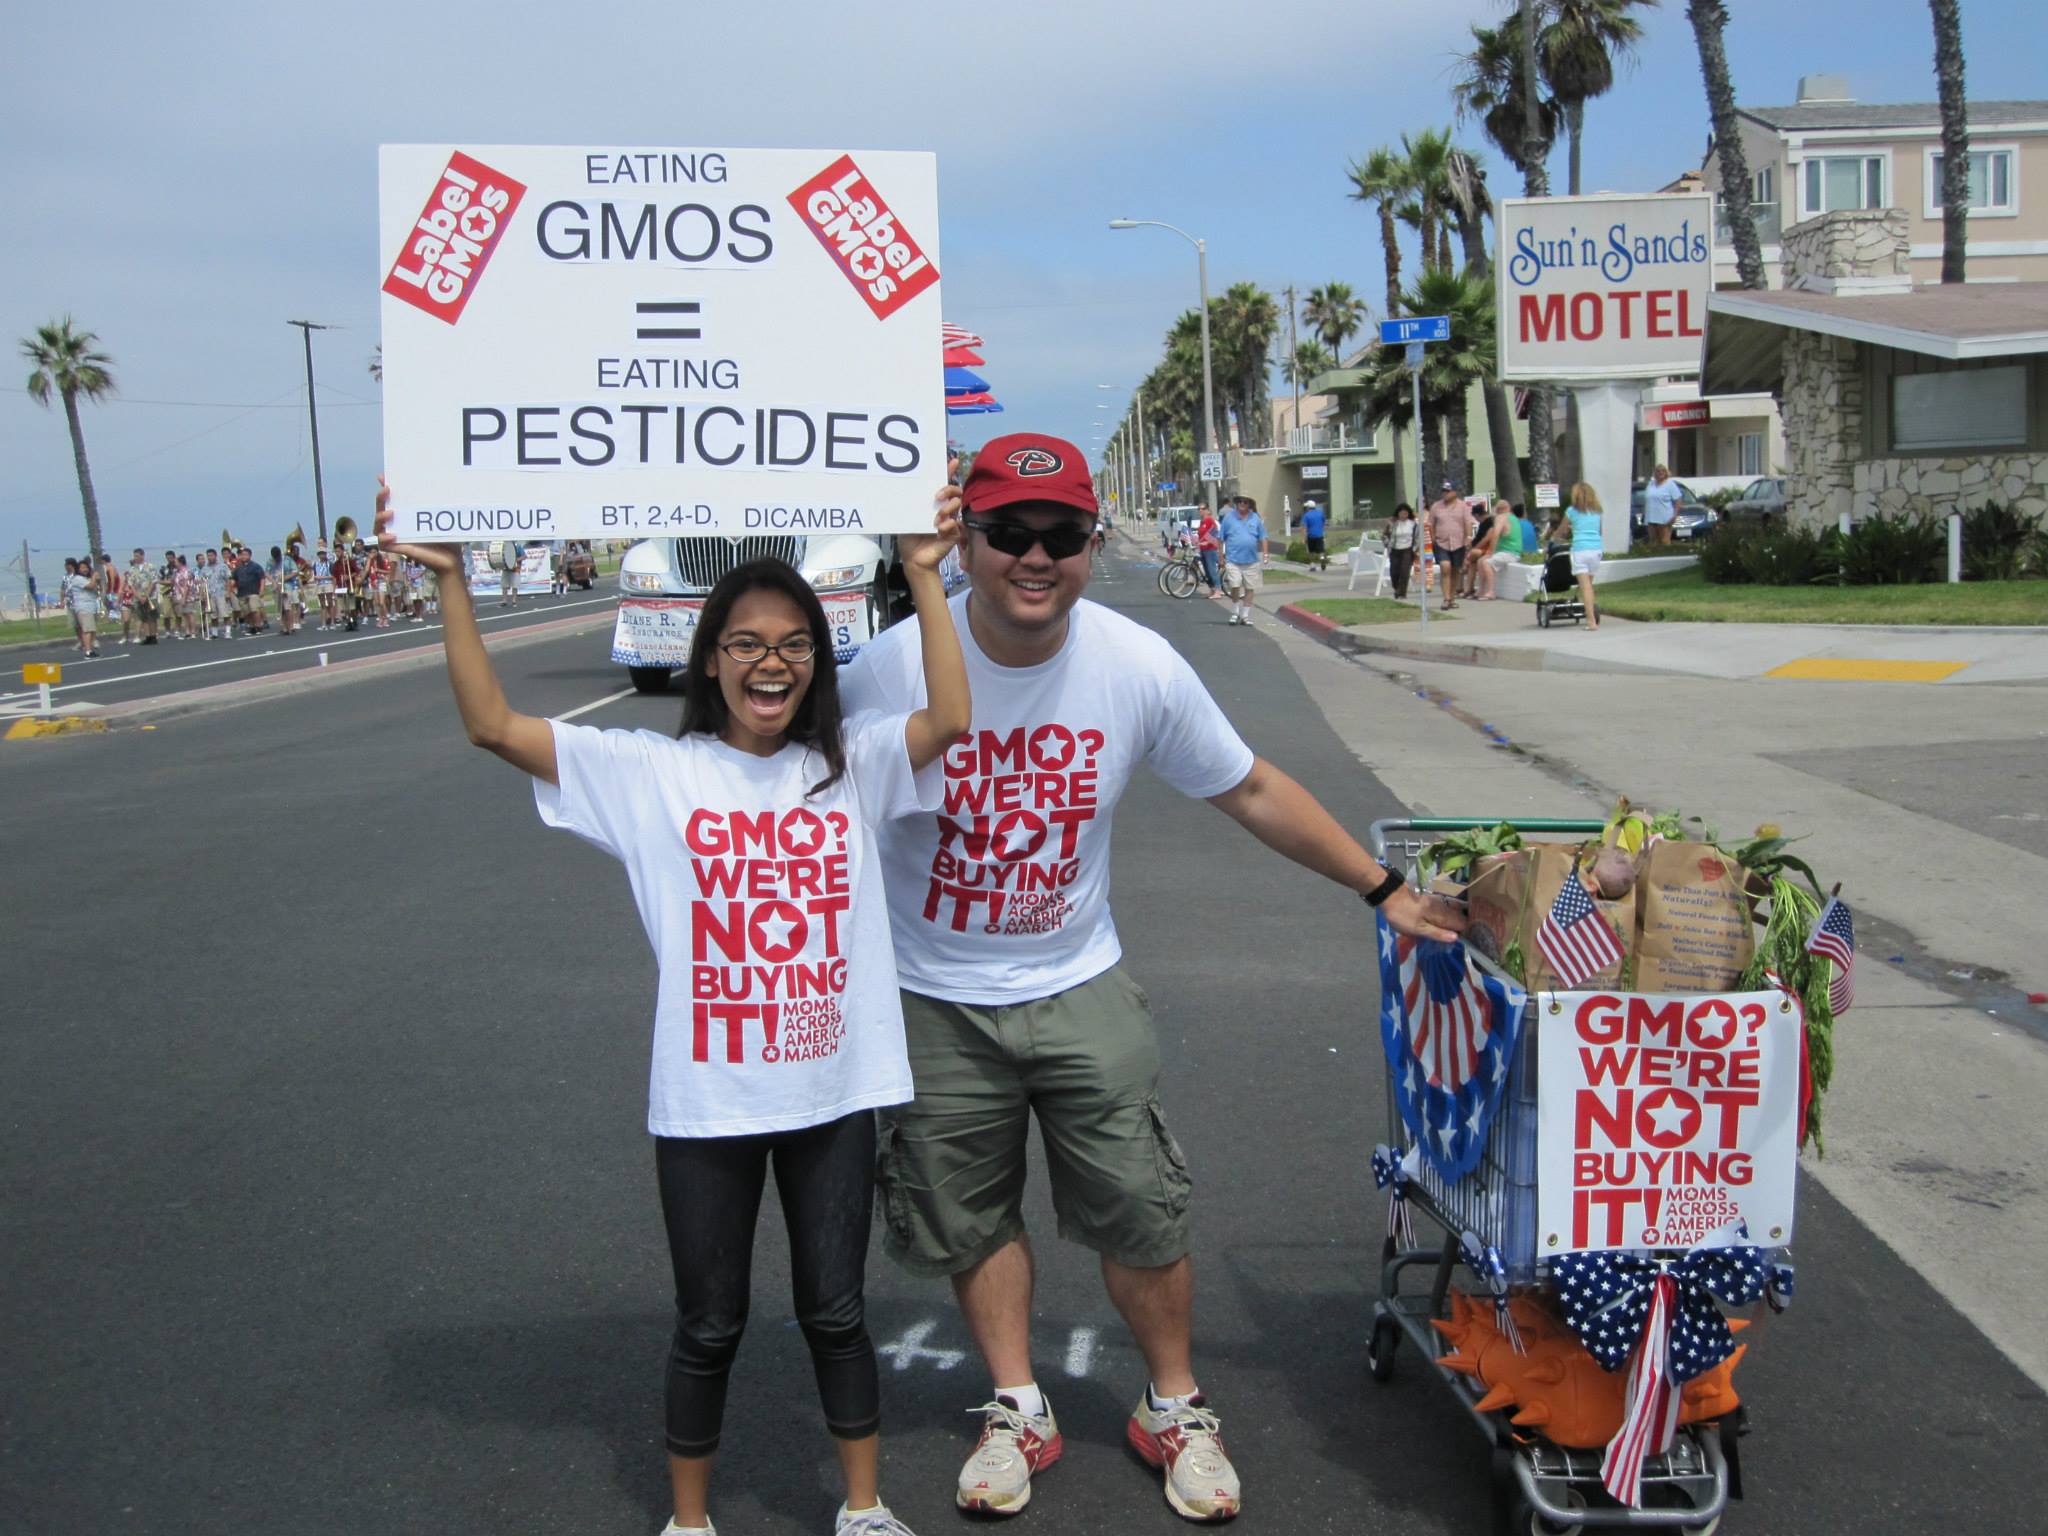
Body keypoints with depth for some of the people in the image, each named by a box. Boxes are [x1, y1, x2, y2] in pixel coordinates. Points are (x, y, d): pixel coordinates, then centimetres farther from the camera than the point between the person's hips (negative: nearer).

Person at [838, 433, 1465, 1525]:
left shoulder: (1139, 667, -13)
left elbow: (1250, 791, 0)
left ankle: (1175, 1407, 27)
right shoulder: (890, 667, -19)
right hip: (934, 1002, 0)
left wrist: (1383, 890, 4)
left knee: (1142, 1210, 4)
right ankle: (1017, 1409, 33)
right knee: (971, 1216, 12)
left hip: (1078, 987, 1)